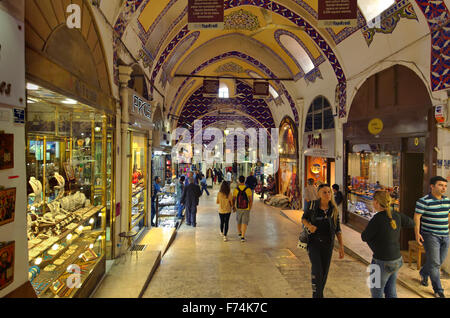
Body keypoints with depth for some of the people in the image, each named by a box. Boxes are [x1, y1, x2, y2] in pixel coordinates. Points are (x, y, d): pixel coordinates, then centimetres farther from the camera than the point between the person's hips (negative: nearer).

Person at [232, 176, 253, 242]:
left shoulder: (236, 190, -10)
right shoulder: (248, 189, -12)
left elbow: (233, 200, -4)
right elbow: (251, 200, -7)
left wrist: (234, 207, 12)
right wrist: (250, 208, 6)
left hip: (238, 208, 2)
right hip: (246, 209, -2)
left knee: (239, 221, 22)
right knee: (244, 223, 2)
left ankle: (239, 233, 41)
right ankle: (242, 237, -7)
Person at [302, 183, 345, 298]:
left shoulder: (334, 209, -6)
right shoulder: (312, 205, -12)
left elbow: (337, 229, 0)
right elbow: (304, 218, 0)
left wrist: (341, 246, -3)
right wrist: (309, 226, -22)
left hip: (328, 244, 3)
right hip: (313, 242, -2)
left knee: (324, 271, 12)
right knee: (317, 269, -15)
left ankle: (320, 293, 36)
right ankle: (316, 295, 4)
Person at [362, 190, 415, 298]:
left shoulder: (377, 219, -23)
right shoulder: (396, 215, -4)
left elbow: (364, 237, -11)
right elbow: (411, 223, 16)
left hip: (382, 263, -7)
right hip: (397, 260, 7)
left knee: (376, 293, 13)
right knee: (391, 292, 23)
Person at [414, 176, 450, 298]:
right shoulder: (424, 201, -14)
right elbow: (417, 217, -14)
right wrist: (417, 233, -20)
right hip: (430, 236, -6)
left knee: (439, 261, 16)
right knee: (434, 263, -2)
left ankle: (423, 273, 42)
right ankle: (438, 290, 11)